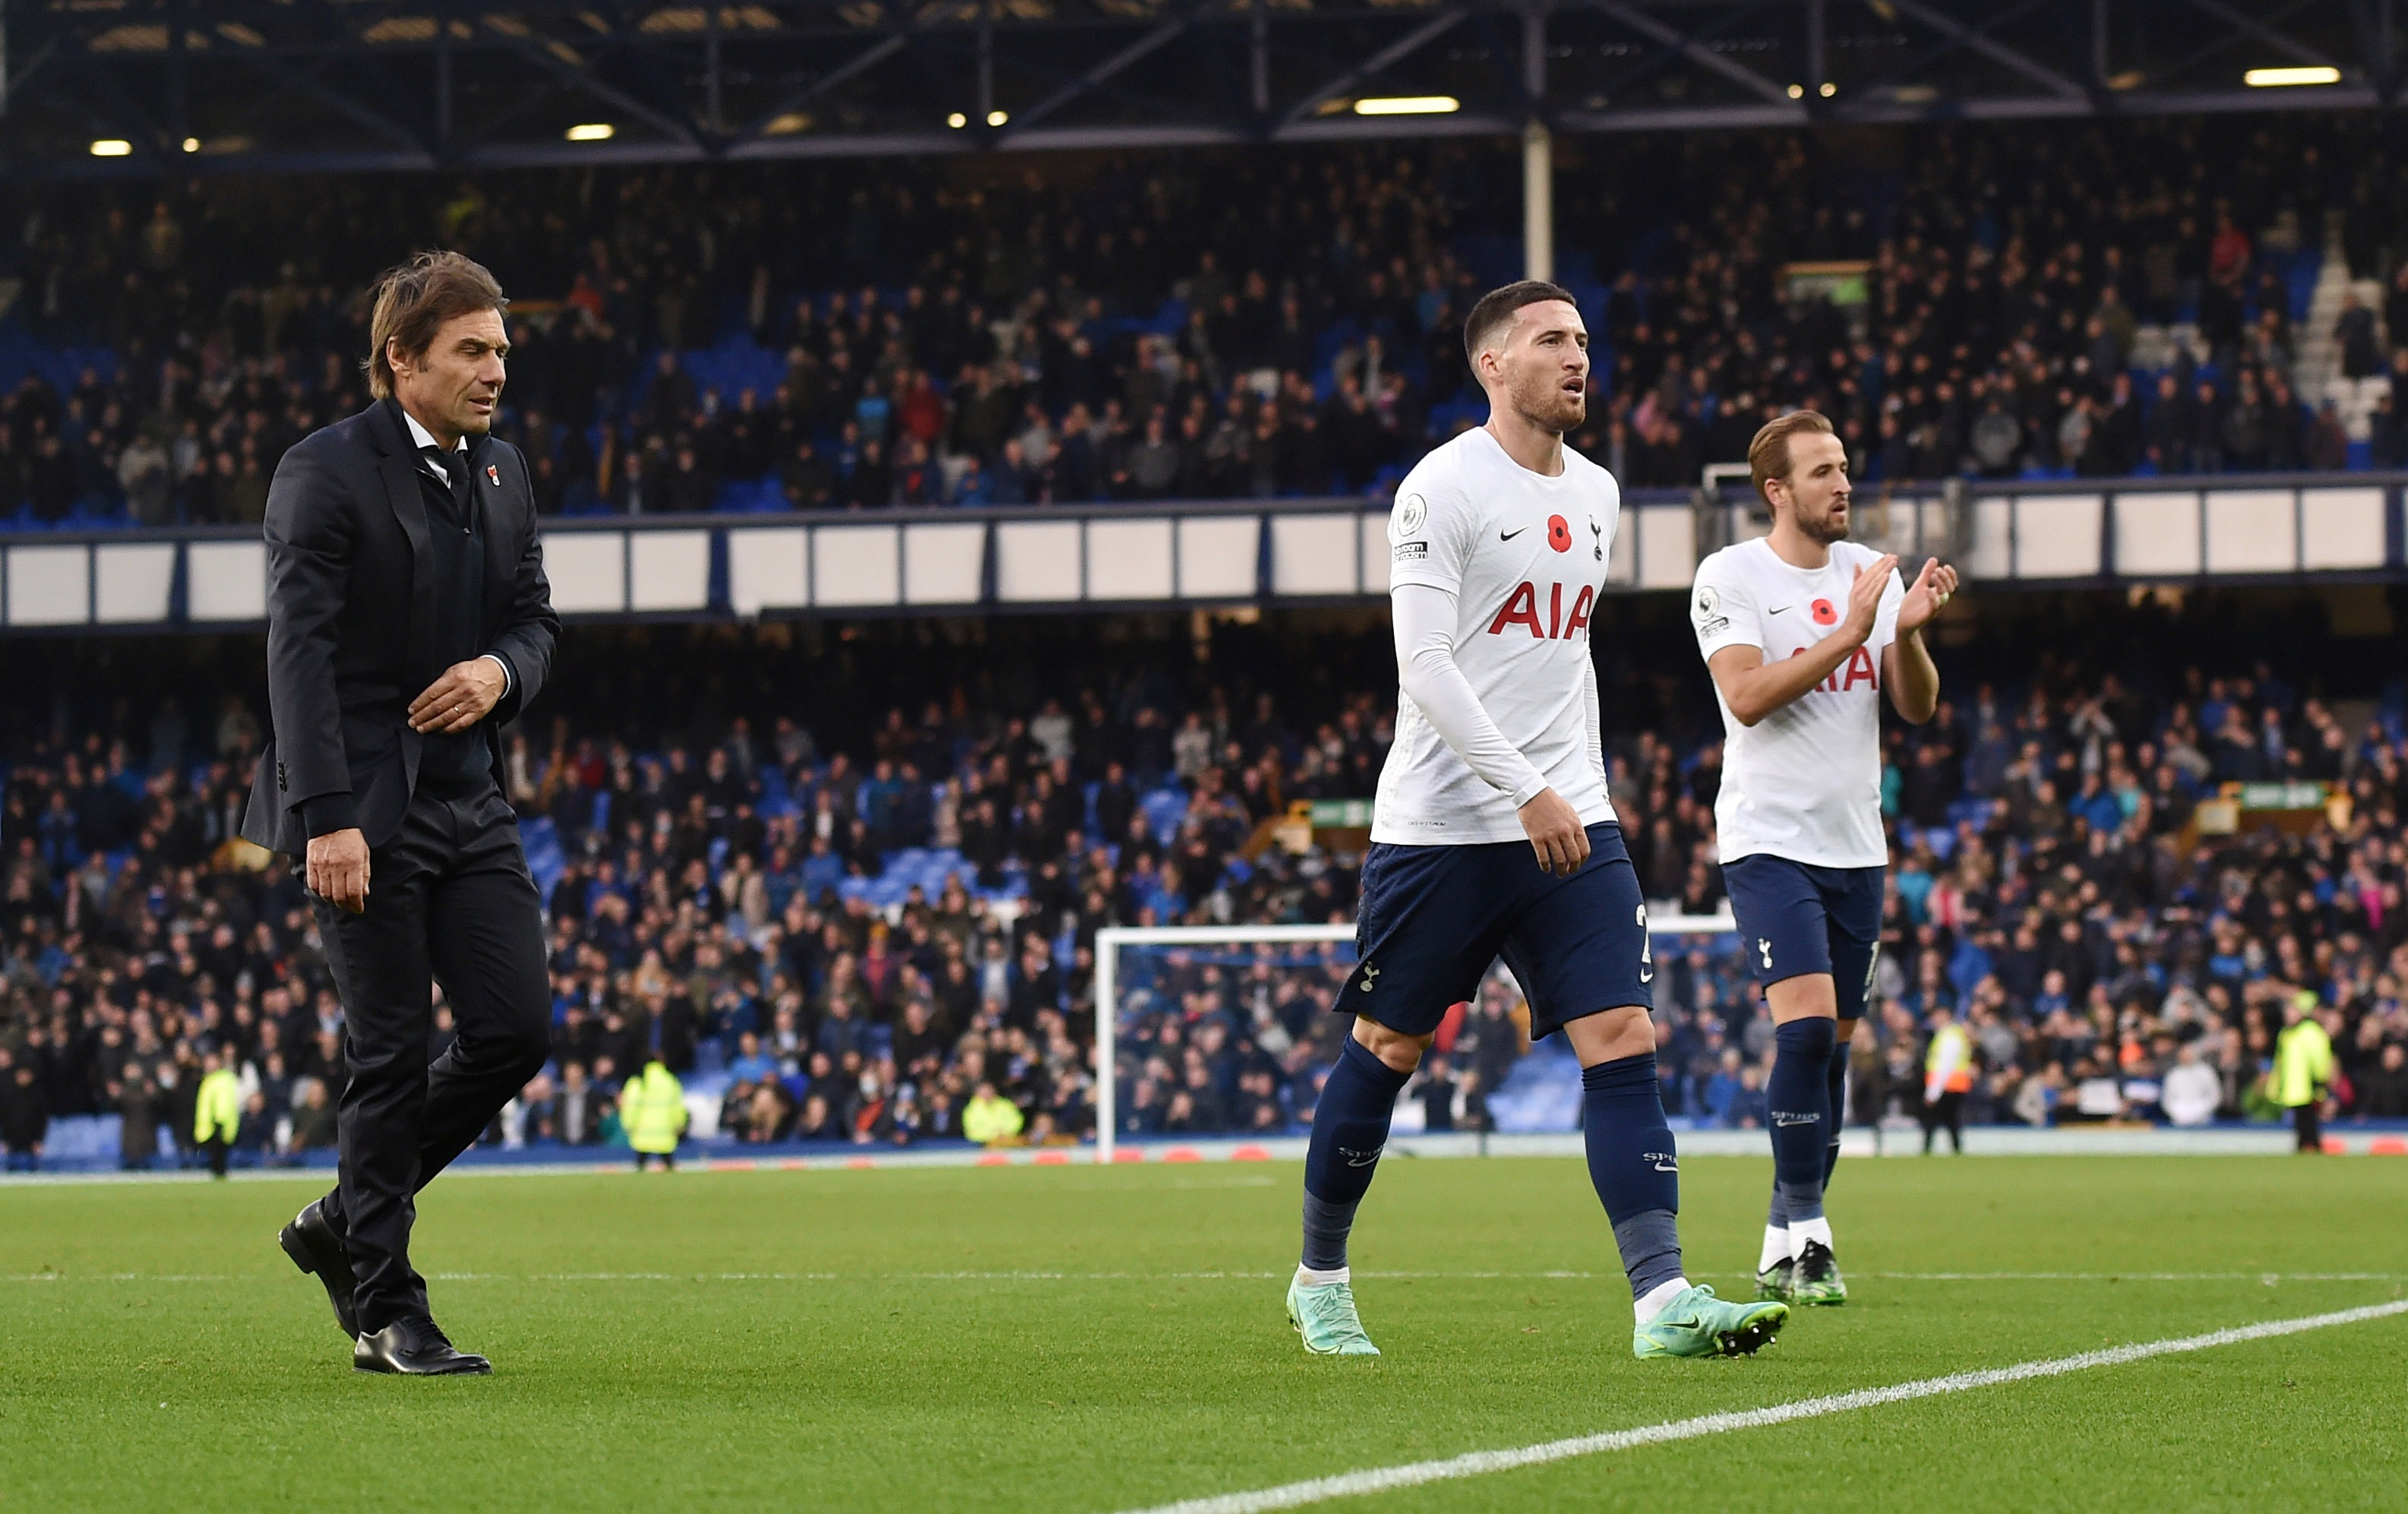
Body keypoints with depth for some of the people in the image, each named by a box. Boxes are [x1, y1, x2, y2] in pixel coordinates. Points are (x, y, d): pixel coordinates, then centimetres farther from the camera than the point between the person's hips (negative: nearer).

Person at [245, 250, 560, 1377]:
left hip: (470, 798, 7)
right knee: (391, 1054, -4)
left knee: (516, 1029, 0)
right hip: (366, 807, -7)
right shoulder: (324, 474, -10)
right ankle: (386, 1315, 5)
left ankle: (345, 1227, 18)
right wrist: (327, 818, -24)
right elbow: (300, 652, -16)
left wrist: (500, 668, -5)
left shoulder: (502, 473, 13)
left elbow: (535, 615, 21)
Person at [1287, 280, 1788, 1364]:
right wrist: (1527, 792, -22)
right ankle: (1319, 1279, 24)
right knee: (1388, 1048, 6)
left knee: (1623, 1041, -9)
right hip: (1441, 825, -5)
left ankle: (1662, 1299, -17)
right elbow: (1424, 665, -17)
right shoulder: (1442, 488, -10)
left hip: (1569, 825, 5)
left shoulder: (1594, 493, 13)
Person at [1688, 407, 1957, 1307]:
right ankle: (1805, 1231, -15)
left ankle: (1786, 1245, 15)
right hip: (1769, 841, -6)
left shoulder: (1872, 574, 11)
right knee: (1807, 1023, -20)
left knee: (1832, 1045, 7)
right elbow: (1747, 695, -18)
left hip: (1855, 845, 6)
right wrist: (1848, 635, -22)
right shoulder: (1731, 577, -5)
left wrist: (1908, 632, -12)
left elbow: (1918, 707, 7)